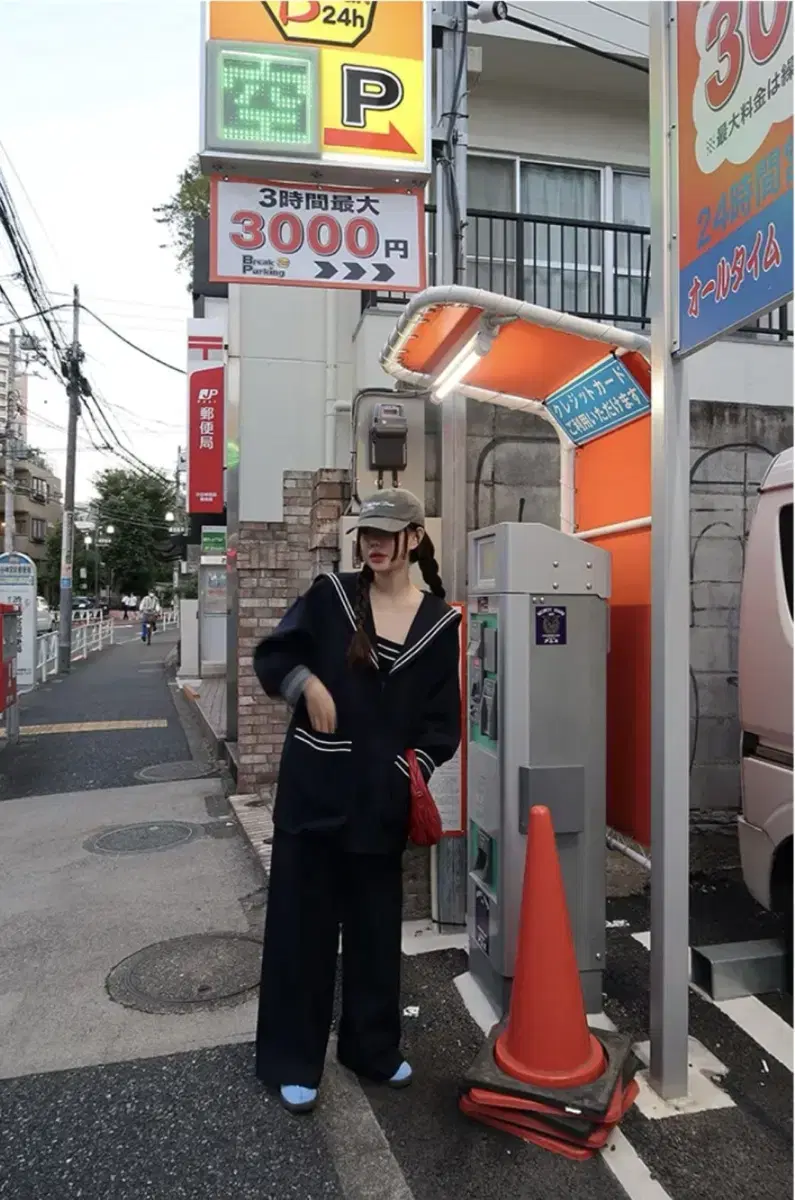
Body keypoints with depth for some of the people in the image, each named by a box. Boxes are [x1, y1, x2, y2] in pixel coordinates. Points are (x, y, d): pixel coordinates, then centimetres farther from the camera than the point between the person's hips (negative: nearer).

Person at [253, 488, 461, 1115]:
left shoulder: (440, 621, 0)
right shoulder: (330, 595, -2)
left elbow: (443, 717, 2)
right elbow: (272, 655, 3)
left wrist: (413, 770, -13)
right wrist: (307, 681, -17)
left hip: (383, 795, 1)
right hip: (313, 785, -1)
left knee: (376, 921, 15)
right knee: (301, 918, 8)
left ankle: (373, 1045, 36)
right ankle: (291, 1059, 25)